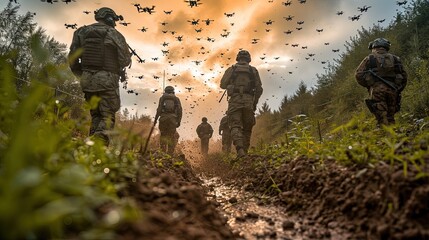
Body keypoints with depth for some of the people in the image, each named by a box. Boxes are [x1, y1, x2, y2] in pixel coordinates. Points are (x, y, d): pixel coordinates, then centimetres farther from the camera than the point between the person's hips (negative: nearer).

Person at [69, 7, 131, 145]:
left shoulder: (82, 32, 9)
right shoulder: (115, 35, -3)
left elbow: (72, 59, 7)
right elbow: (125, 60, 0)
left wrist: (82, 75, 18)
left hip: (87, 81, 5)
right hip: (107, 81, -4)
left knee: (95, 116, 18)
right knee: (107, 116, 0)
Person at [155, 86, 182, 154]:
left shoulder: (162, 98, 15)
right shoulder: (176, 99, 17)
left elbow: (159, 109, 1)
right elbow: (179, 110, 6)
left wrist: (156, 118, 2)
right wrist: (179, 121, 5)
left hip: (163, 118, 0)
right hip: (172, 118, 0)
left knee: (163, 135, 11)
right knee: (172, 136, 7)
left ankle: (163, 152, 6)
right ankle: (170, 152, 1)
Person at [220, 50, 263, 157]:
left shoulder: (232, 69, 9)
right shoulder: (253, 70, 13)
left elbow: (222, 85, 8)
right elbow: (259, 89, 7)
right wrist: (255, 102, 17)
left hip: (235, 100, -1)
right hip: (248, 100, 2)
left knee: (235, 126, -7)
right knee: (247, 128, 12)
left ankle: (240, 150, -27)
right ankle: (245, 151, 8)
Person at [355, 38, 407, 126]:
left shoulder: (370, 58, 9)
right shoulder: (395, 59, 19)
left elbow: (358, 75, 2)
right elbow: (404, 77, 18)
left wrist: (368, 85, 14)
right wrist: (397, 91, 25)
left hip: (377, 90, -3)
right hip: (392, 91, 3)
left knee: (382, 119, -7)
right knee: (390, 118, 10)